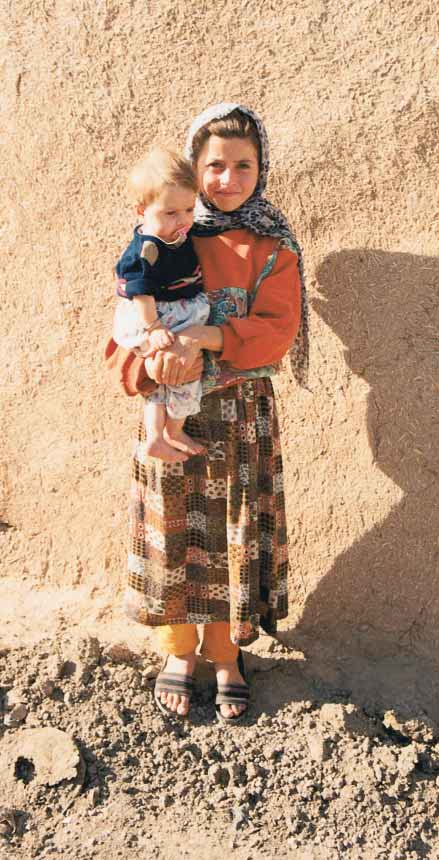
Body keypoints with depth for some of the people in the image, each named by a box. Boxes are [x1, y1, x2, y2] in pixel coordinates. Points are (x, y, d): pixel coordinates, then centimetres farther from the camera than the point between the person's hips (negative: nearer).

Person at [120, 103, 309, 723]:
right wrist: (153, 354, -22)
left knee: (235, 533, 7)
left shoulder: (273, 246, 0)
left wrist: (203, 338, -26)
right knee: (173, 531, 7)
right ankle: (177, 652, 26)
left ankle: (227, 655, 26)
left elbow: (278, 327, -11)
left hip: (242, 414, 0)